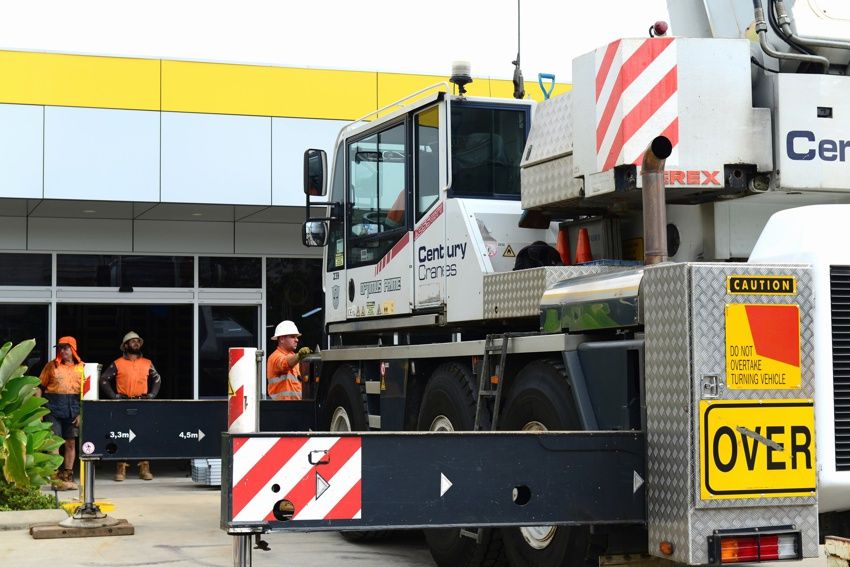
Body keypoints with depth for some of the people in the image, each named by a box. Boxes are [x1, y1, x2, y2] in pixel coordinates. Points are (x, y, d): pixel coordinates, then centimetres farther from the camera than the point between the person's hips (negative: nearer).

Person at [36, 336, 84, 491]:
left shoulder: (82, 367, 7)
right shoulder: (51, 366, 6)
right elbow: (40, 386, 7)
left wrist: (82, 413, -1)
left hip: (74, 408, 2)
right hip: (53, 407, -2)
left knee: (71, 443, 6)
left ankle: (67, 476, 14)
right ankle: (56, 477, -6)